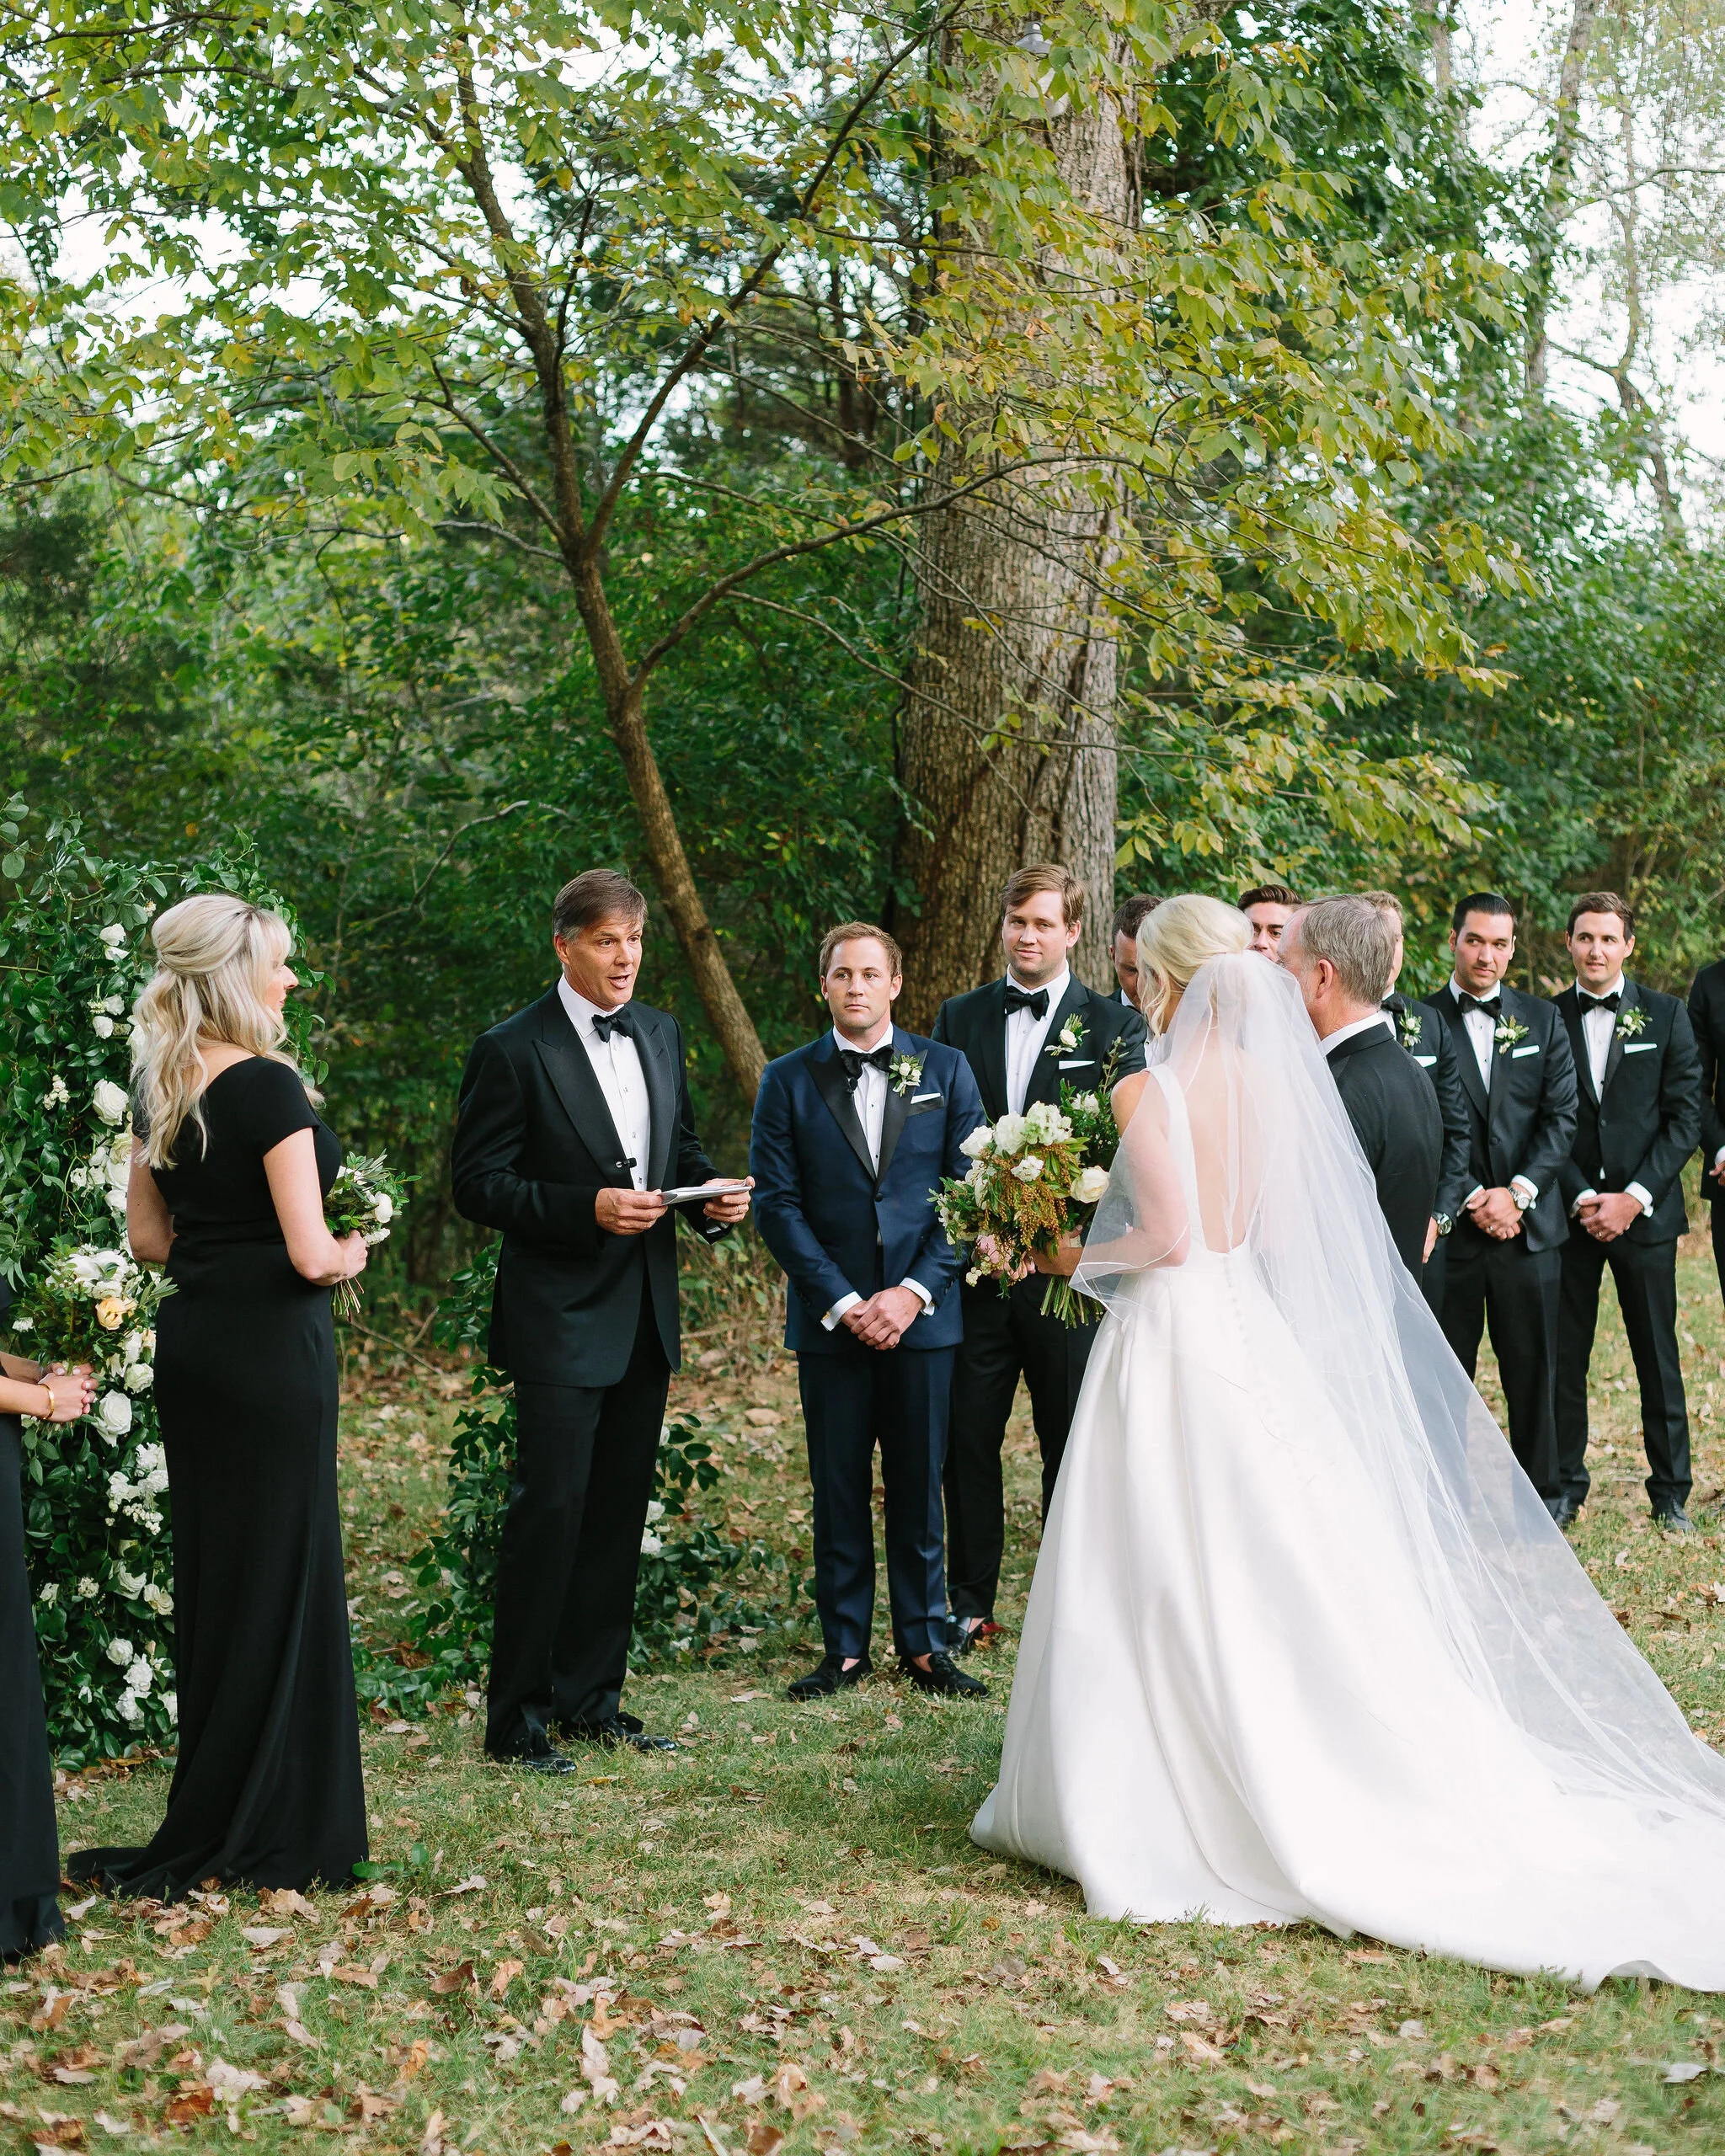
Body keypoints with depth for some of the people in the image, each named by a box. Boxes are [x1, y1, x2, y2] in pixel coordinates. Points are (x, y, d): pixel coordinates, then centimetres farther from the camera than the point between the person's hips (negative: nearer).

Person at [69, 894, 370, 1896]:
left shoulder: (160, 1090, 8)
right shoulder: (269, 1089, -17)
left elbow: (148, 1239, 15)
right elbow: (311, 1253, -19)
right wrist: (348, 1256, 1)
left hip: (192, 1343, 8)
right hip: (272, 1349, -8)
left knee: (211, 1572, 15)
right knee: (280, 1577, 1)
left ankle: (209, 1824, 25)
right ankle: (269, 1833, 10)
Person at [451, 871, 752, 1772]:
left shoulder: (660, 1034, 11)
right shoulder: (513, 1050, -9)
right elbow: (478, 1185, -11)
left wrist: (711, 1193, -1)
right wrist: (587, 1209, -22)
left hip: (645, 1317, 7)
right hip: (561, 1320, -7)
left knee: (619, 1514, 12)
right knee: (549, 1513, -6)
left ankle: (590, 1699, 23)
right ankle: (516, 1720, 5)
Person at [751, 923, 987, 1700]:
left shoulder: (946, 1070, 5)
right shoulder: (787, 1081, 3)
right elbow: (775, 1202, -1)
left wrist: (915, 1291, -9)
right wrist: (841, 1301, -10)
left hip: (923, 1315, 0)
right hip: (829, 1318, 0)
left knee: (919, 1486, 6)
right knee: (839, 1490, 5)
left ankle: (923, 1643, 18)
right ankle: (844, 1648, 15)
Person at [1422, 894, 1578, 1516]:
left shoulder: (1542, 1019, 9)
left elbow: (1561, 1116, 4)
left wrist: (1518, 1191, -8)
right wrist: (1473, 1199, -11)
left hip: (1528, 1224, 2)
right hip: (1448, 1226, -2)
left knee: (1534, 1369, 8)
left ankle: (1542, 1496, 19)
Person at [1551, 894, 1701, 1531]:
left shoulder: (1666, 1016, 3)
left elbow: (1685, 1117, -1)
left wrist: (1634, 1198, -10)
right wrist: (1580, 1199, -9)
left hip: (1646, 1212, 0)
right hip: (1569, 1213, 0)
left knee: (1659, 1358, 5)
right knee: (1564, 1356, 3)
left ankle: (1670, 1491, 15)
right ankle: (1564, 1485, 15)